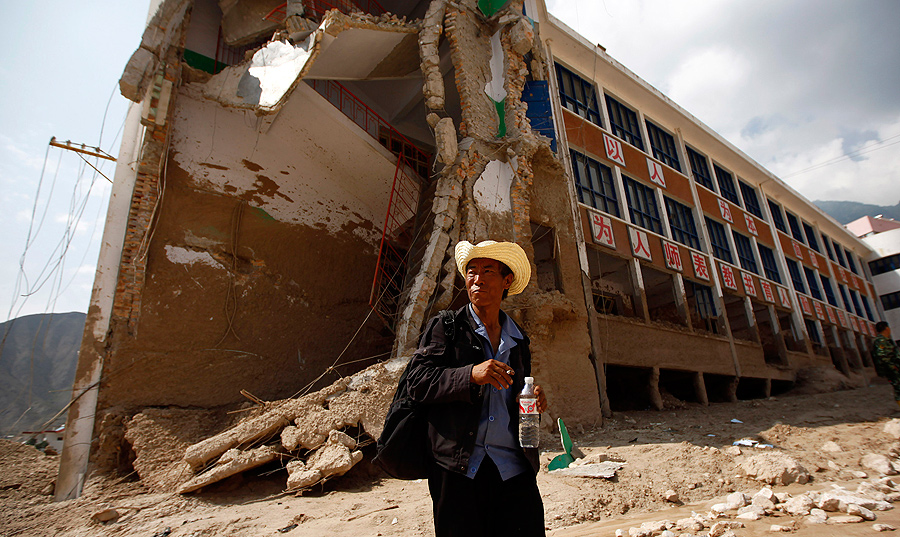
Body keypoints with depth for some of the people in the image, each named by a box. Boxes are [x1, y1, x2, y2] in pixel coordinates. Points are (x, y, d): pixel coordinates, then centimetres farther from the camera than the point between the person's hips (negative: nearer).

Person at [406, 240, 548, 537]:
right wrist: (471, 375, -20)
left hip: (514, 470, 3)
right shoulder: (444, 327, 2)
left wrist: (534, 399, 2)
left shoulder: (519, 340, 16)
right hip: (458, 468, -3)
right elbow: (418, 382, -7)